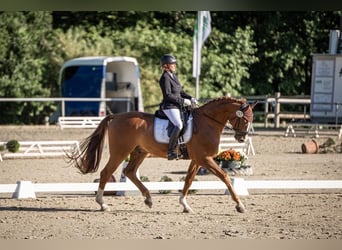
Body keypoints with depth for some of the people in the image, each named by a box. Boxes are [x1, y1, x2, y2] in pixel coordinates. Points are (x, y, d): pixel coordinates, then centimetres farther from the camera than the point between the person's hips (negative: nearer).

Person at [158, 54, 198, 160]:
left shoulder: (173, 76, 17)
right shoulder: (165, 78, -12)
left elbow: (180, 91, 23)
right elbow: (168, 95, -18)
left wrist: (190, 98, 7)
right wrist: (183, 101, -17)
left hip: (177, 106, 10)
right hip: (169, 106, -10)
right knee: (178, 125, -29)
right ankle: (171, 151, -30)